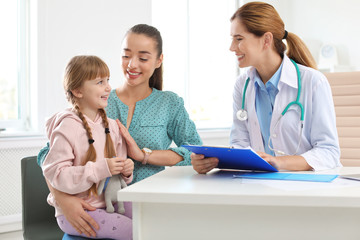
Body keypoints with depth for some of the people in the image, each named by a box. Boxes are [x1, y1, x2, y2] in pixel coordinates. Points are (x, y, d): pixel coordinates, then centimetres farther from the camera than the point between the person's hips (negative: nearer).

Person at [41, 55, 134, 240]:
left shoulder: (111, 125, 9)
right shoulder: (68, 128, -15)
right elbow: (54, 174, -22)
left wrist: (125, 171, -5)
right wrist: (101, 169, -27)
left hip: (107, 202, 7)